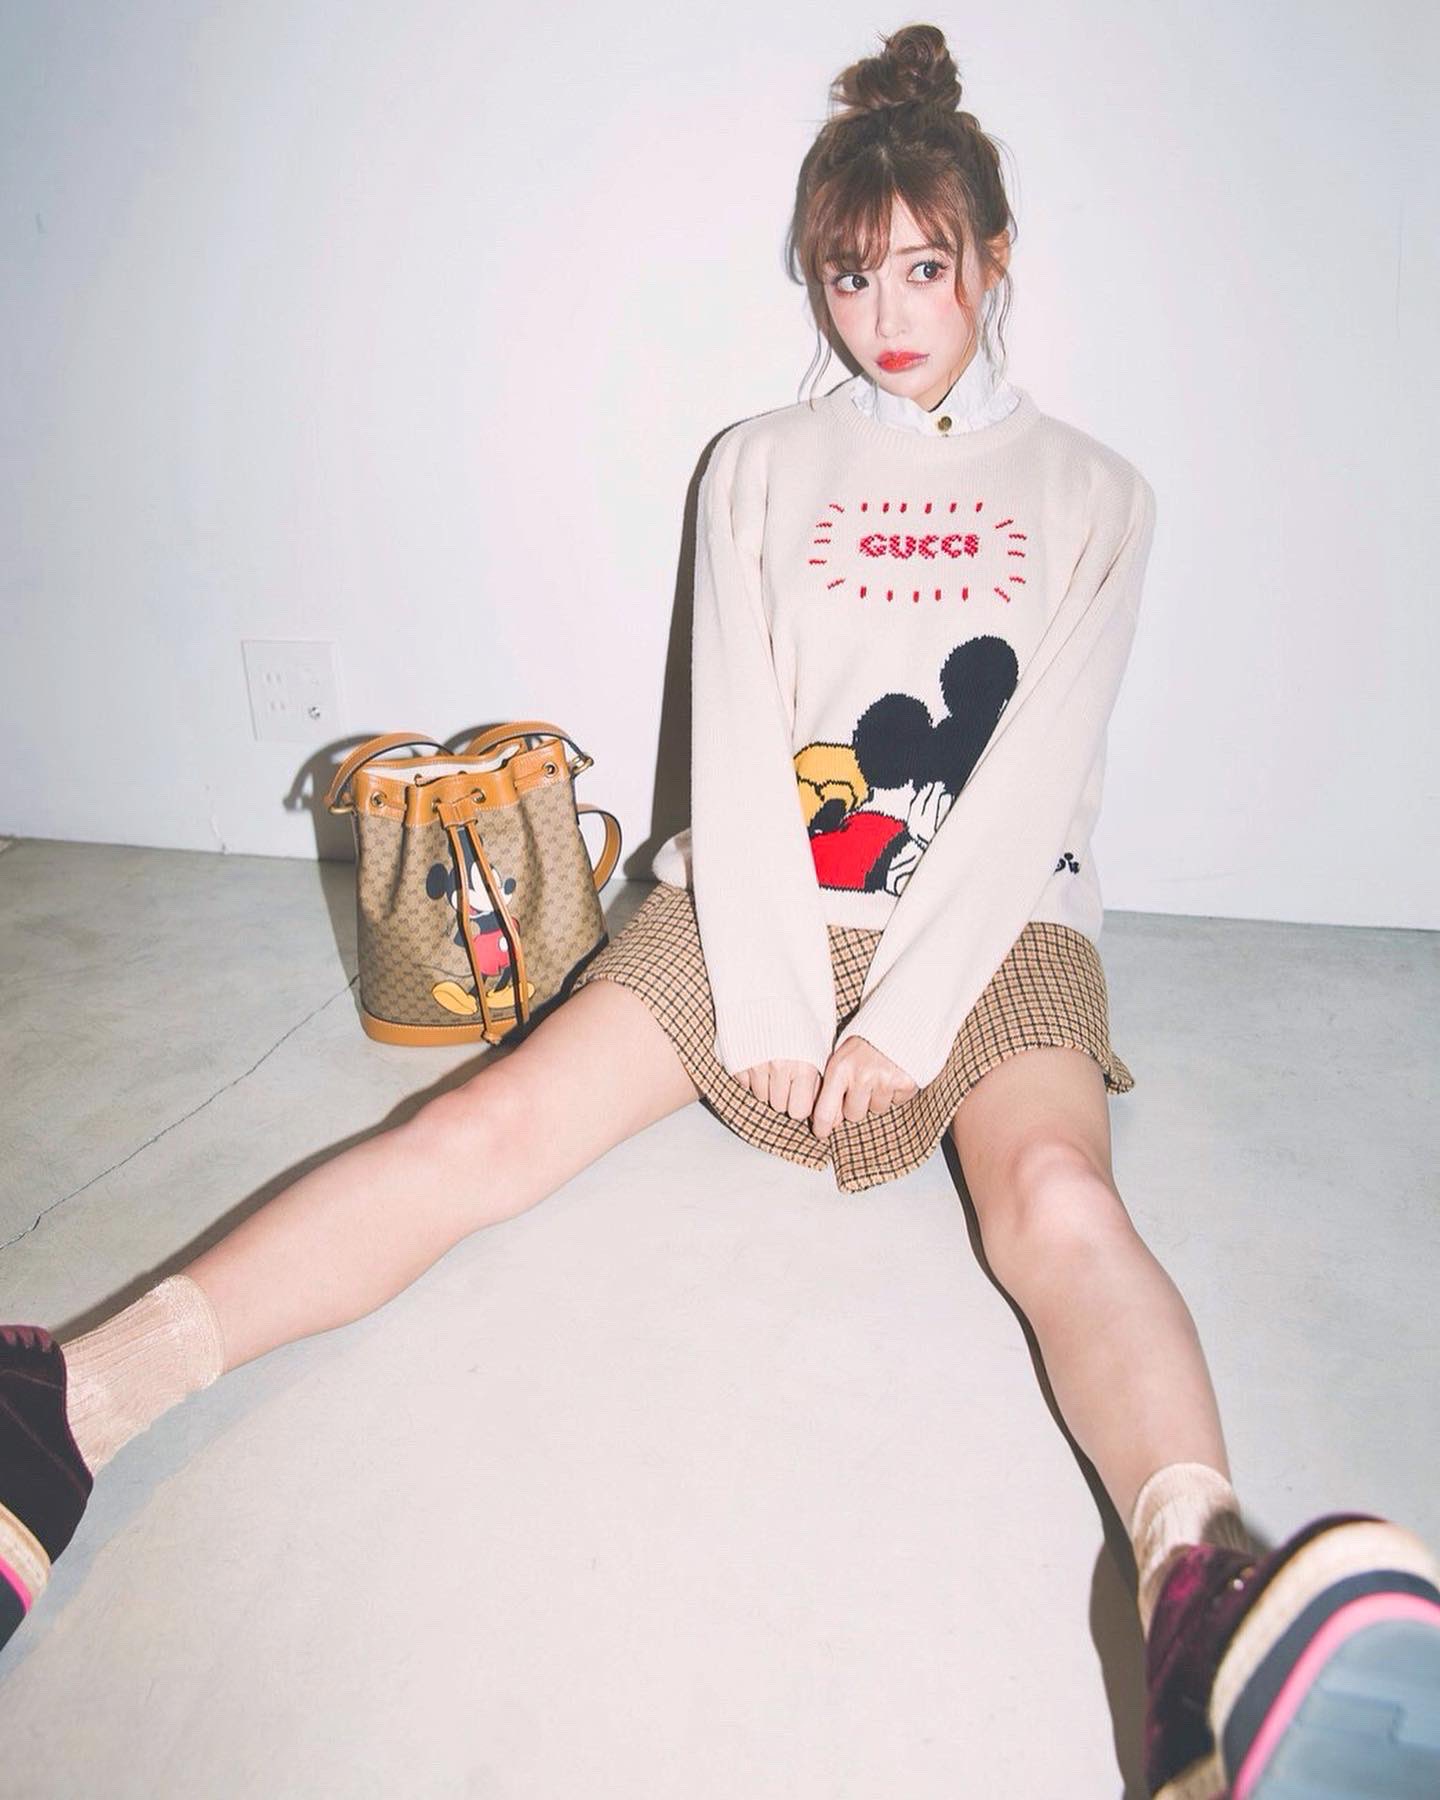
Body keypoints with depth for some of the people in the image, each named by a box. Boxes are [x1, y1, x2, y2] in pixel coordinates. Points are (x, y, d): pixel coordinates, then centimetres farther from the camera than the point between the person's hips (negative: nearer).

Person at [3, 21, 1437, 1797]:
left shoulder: (1089, 492, 9)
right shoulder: (759, 466, 11)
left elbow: (1036, 783, -3)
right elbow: (737, 745, 1)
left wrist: (909, 1014, -13)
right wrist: (769, 997, -10)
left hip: (993, 924, 0)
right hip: (757, 904, 1)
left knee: (1059, 1203, -32)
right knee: (492, 1127, -21)